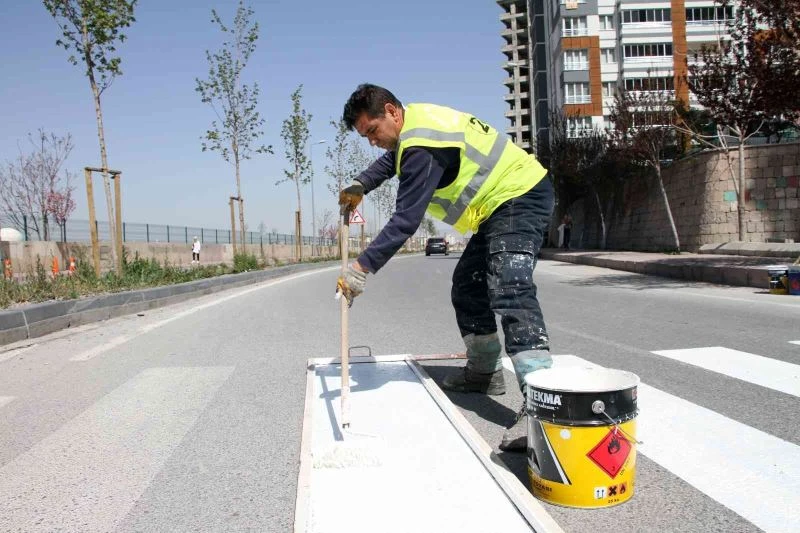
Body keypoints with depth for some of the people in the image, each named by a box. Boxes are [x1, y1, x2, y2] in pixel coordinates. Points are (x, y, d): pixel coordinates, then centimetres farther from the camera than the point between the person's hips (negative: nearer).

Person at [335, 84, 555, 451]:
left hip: (520, 198, -11)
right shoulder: (414, 119, 8)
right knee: (467, 286, 14)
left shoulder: (422, 146, -24)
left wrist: (362, 267, -27)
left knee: (509, 291, -27)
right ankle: (484, 372, 26)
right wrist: (360, 185, 17)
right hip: (499, 204, 11)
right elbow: (391, 159, 31)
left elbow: (406, 220, -29)